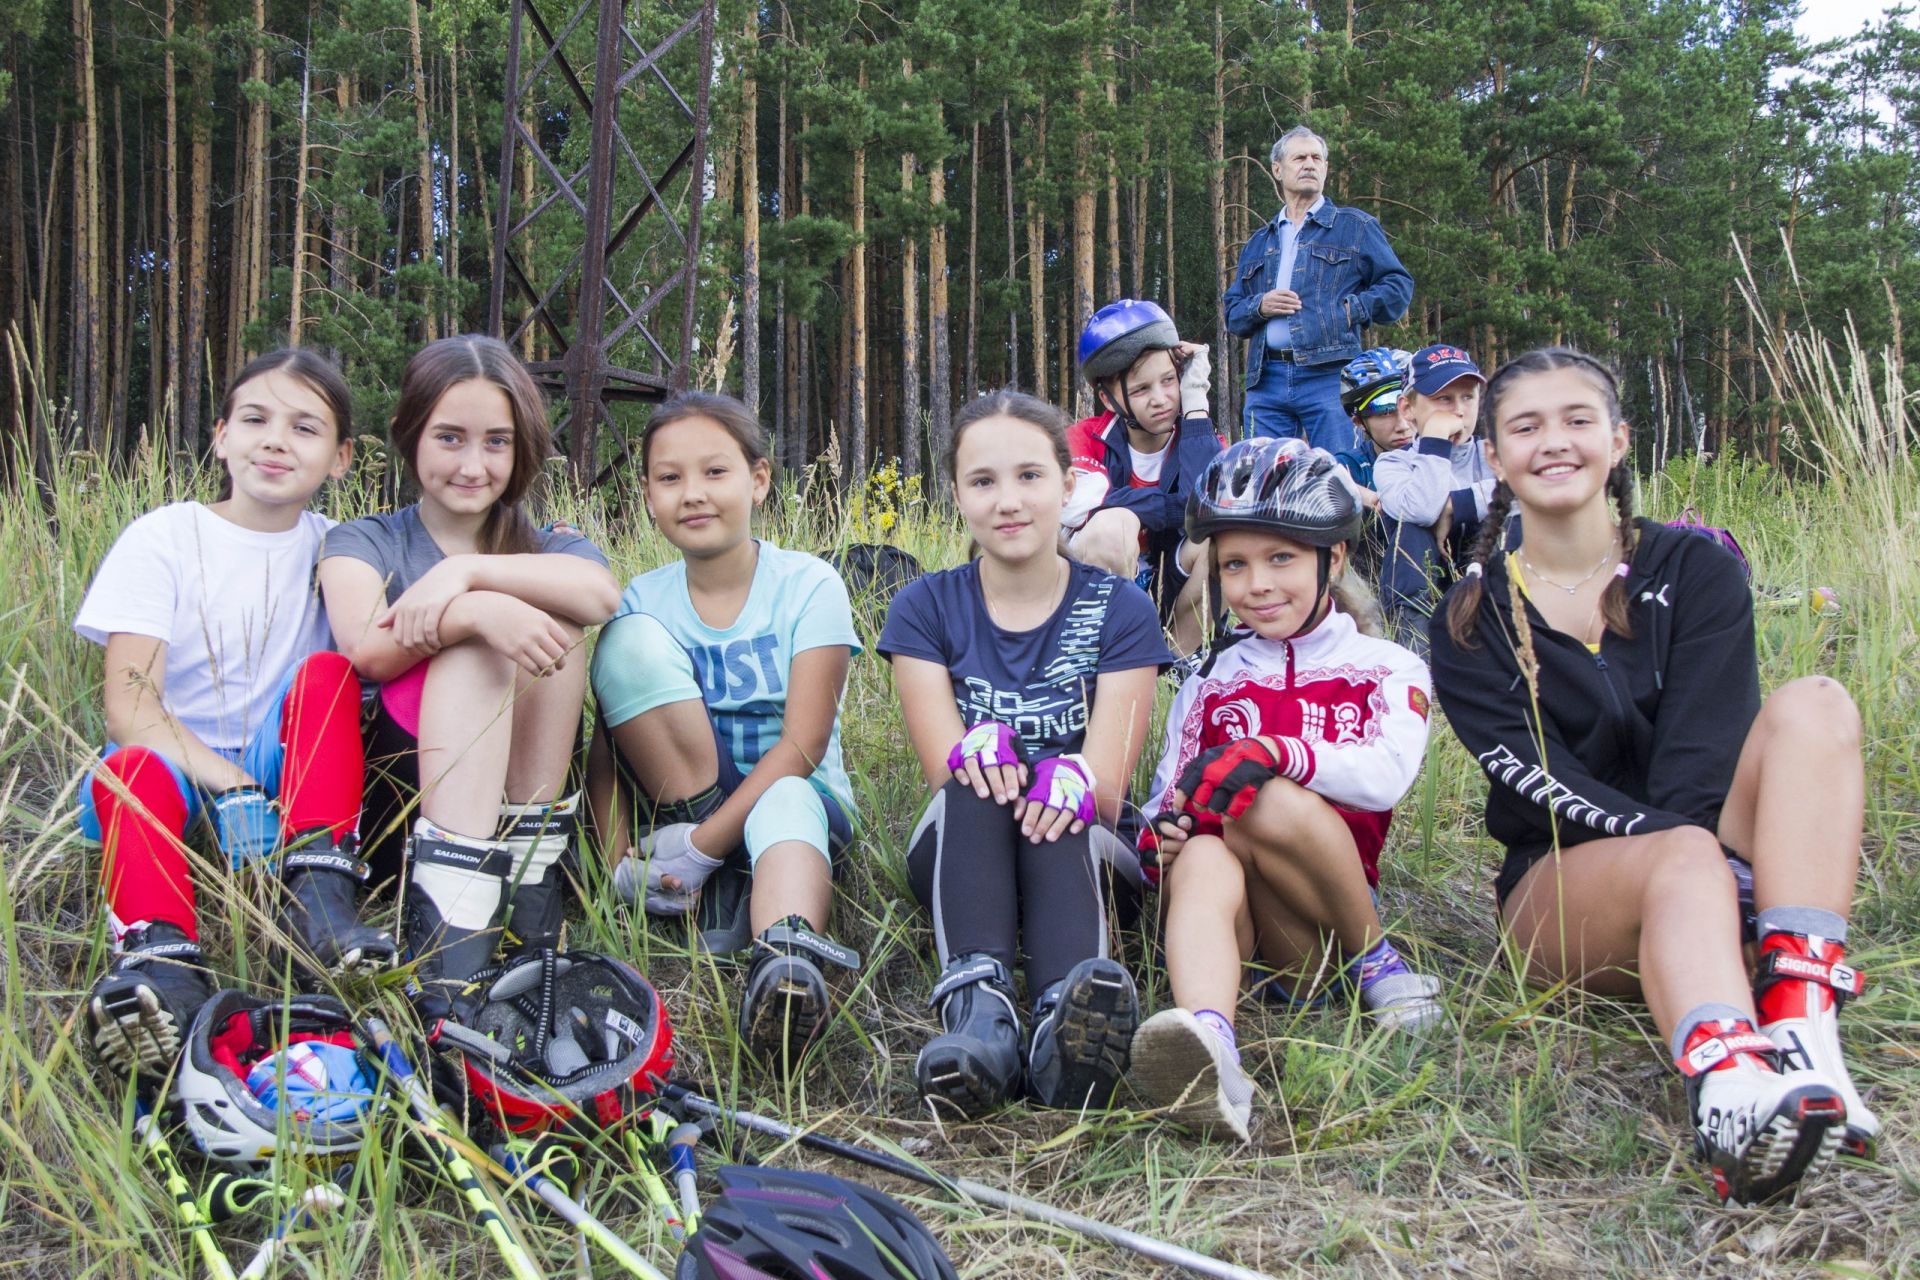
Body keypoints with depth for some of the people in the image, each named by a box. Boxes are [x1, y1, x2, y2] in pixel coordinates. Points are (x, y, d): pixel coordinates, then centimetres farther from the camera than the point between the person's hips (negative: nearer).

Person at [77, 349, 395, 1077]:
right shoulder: (163, 539, -3)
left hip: (283, 767, 2)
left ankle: (316, 899, -38)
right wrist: (232, 787, -28)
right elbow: (129, 706, -14)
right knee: (135, 771, -34)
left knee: (327, 674, -24)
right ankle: (162, 958, -56)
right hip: (171, 761, -2)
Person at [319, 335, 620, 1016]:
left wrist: (466, 571, -25)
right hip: (395, 773, -2)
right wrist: (479, 609, -33)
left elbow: (601, 593, -14)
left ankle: (529, 881, -24)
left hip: (524, 780, 2)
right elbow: (367, 648, -16)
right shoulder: (364, 541, 9)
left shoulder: (545, 549, 14)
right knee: (478, 644, -27)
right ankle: (449, 935, -43)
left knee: (546, 617, -18)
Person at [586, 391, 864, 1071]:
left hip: (801, 795, -2)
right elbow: (604, 747, -3)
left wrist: (701, 848, -25)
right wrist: (619, 860, -21)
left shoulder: (808, 585, -8)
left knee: (786, 803, -41)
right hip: (680, 806, 3)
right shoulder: (642, 600, 1)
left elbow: (802, 746, -16)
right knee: (630, 639, -18)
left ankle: (786, 960, -68)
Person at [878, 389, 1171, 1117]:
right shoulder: (926, 609, 4)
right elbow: (944, 773, -6)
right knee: (981, 781, -33)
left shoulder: (1119, 611, 2)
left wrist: (1074, 783, -34)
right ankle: (975, 1005, -56)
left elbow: (1109, 791, -8)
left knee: (1059, 813, -36)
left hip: (1087, 858, -1)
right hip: (961, 856, 1)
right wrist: (975, 751, -32)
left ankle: (1066, 1021, -62)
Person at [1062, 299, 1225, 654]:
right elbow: (1079, 507, -31)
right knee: (1113, 523, -33)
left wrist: (1196, 403, -20)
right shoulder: (1086, 439, -8)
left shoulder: (1199, 439, -4)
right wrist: (1183, 508, -26)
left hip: (1172, 600, 2)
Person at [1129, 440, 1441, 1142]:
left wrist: (1272, 751, -23)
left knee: (1269, 807, -33)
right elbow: (1168, 792, 16)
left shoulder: (1387, 669, 12)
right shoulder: (1209, 682, 22)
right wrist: (1159, 831, -10)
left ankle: (1372, 959, -11)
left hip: (1322, 907, -2)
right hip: (1234, 905, 2)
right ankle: (1207, 1043, -64)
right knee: (1202, 856, -35)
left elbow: (1388, 776, -8)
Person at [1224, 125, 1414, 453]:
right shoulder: (1259, 242, 23)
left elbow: (1399, 286, 7)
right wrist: (1260, 306, -2)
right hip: (1266, 380, 4)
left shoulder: (1355, 227, 12)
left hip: (1329, 377, -4)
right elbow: (1232, 311, 20)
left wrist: (1351, 308, -7)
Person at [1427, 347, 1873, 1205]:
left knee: (1813, 706, -25)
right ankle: (1726, 1089, -68)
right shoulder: (1472, 624, 4)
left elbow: (1701, 746, -8)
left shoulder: (1696, 571, 6)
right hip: (1560, 888, -1)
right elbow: (1536, 777, -11)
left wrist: (1684, 840, -29)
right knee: (1684, 857, -36)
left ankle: (1800, 1028, -42)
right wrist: (1688, 849, -28)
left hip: (1723, 857, 2)